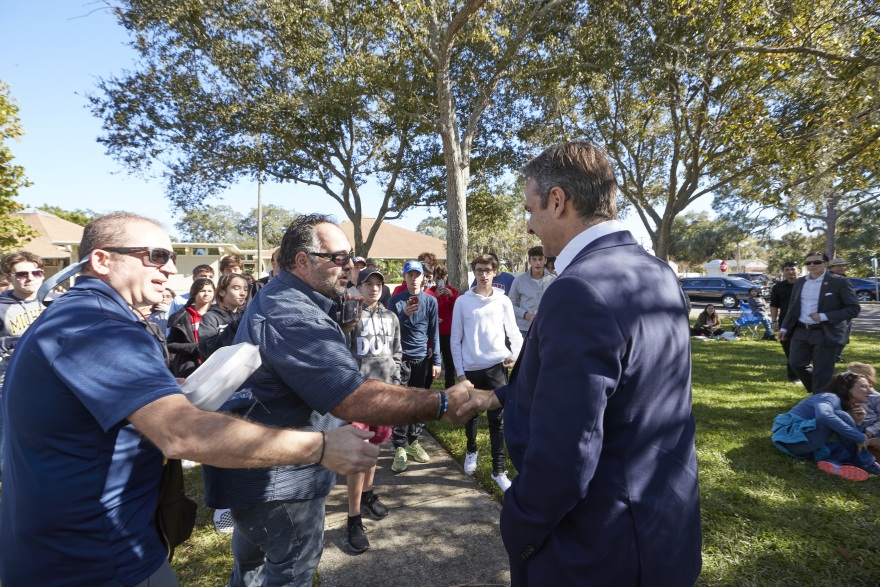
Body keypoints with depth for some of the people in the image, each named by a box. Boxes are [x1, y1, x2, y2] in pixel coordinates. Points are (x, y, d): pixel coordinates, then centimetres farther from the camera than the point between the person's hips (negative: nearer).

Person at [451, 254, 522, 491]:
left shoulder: (503, 301, 2)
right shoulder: (462, 302, -1)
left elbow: (514, 333, 7)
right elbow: (455, 340, 1)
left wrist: (515, 354, -12)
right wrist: (459, 371, -3)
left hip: (496, 367, 0)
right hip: (471, 368, 1)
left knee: (497, 419, 1)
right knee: (470, 415, 17)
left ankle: (498, 470, 12)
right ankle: (471, 451, 43)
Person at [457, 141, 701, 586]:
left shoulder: (579, 291, -30)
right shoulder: (658, 274, 0)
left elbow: (561, 459, -29)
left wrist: (518, 534, -10)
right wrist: (500, 397, 15)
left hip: (599, 548, -8)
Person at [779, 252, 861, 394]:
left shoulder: (839, 282, -8)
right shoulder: (800, 282, 8)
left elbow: (854, 308, -10)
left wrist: (824, 317, -21)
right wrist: (784, 328, 11)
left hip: (825, 333, -5)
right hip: (801, 331, 5)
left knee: (822, 373, 2)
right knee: (796, 363, 11)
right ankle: (815, 390, 35)